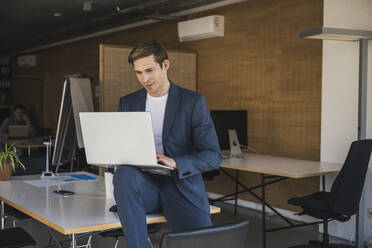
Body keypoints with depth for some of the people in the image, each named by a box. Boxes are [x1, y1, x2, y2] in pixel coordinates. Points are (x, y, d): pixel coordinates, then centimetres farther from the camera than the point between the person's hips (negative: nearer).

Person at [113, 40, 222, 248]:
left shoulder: (193, 102, 1)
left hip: (182, 186, -2)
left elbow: (213, 156, -5)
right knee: (124, 174, -33)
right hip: (144, 184, 2)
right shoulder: (127, 103, 12)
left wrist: (175, 163, -23)